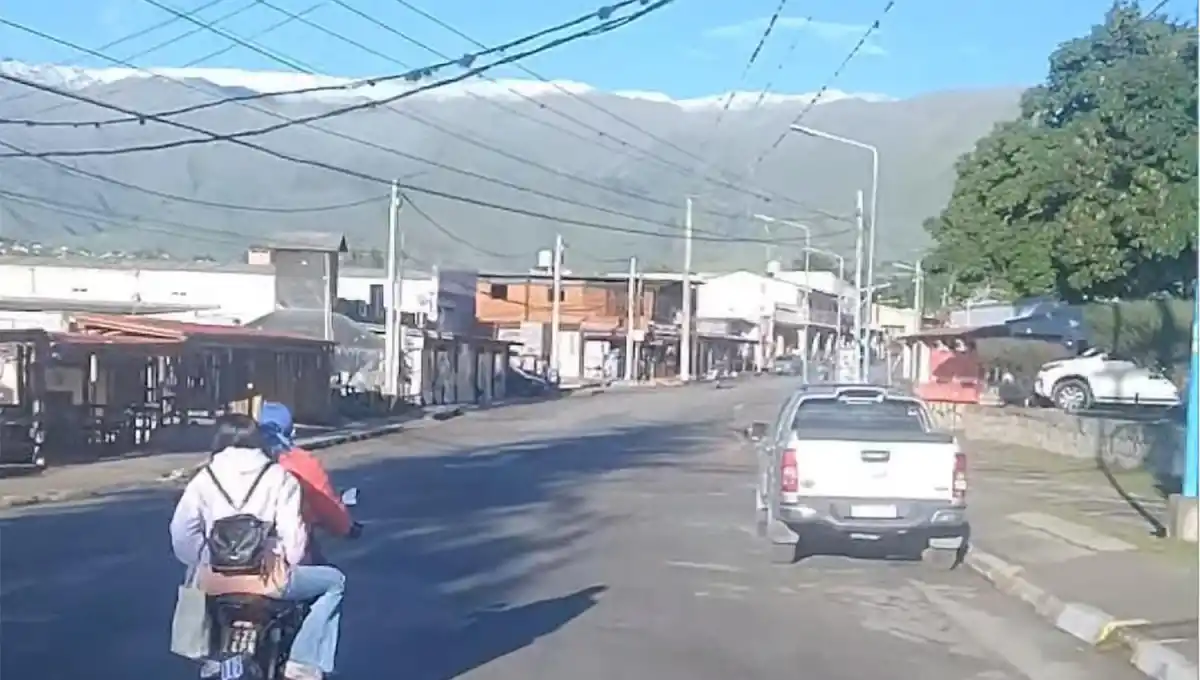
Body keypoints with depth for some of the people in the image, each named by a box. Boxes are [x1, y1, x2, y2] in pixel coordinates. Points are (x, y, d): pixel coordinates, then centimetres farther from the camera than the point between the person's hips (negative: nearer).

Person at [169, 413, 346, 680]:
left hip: (216, 580, 4)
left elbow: (181, 534, 1)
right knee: (334, 582, 17)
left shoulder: (204, 479, 6)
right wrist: (289, 562, 12)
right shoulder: (279, 477, 1)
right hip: (268, 578, -4)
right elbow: (292, 531, -6)